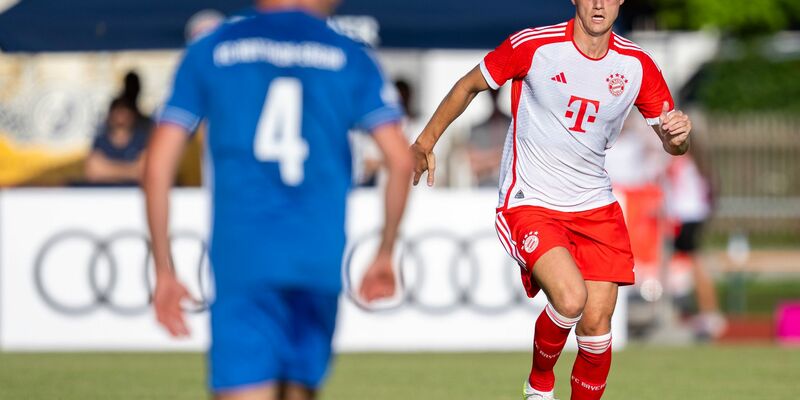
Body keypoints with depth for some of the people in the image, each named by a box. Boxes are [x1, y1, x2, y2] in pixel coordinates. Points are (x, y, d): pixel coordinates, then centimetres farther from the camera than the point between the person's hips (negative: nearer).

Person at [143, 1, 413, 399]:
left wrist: (163, 271, 8)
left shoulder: (207, 53, 8)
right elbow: (401, 161, 0)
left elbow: (157, 167, 3)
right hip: (320, 262, 2)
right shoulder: (350, 59, 8)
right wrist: (385, 255, 12)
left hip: (241, 263, -2)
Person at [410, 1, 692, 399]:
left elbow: (671, 143, 6)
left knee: (596, 323, -5)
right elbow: (468, 86, 4)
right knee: (570, 298, -25)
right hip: (530, 202, -4)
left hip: (595, 207, 4)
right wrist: (425, 143, 4)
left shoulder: (637, 65, -2)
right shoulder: (533, 45, -12)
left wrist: (678, 135, -19)